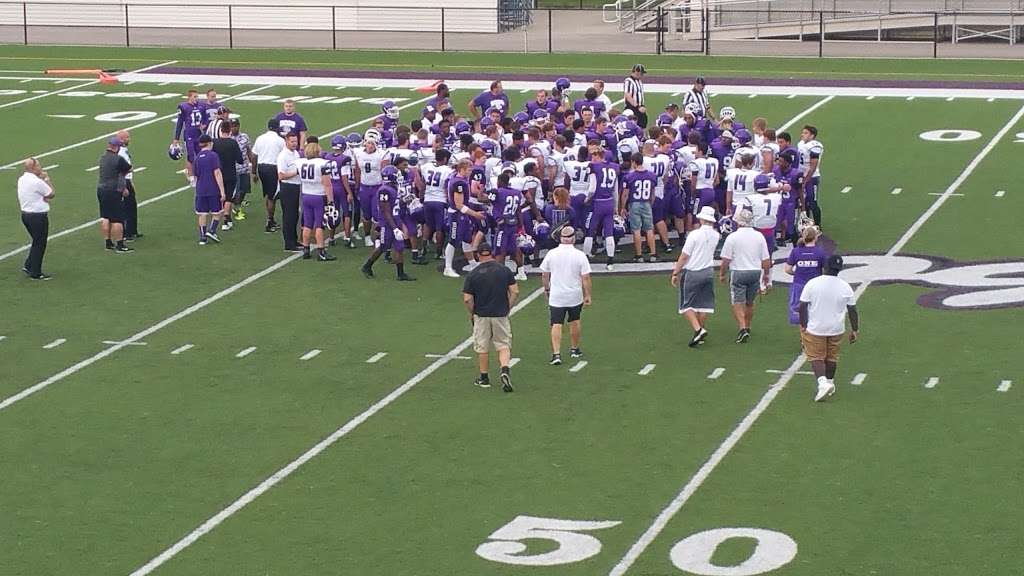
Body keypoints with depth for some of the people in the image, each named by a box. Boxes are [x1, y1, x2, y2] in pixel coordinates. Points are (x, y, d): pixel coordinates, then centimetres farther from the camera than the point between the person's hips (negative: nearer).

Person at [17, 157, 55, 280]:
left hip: (25, 214, 8)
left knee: (37, 242, 22)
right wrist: (47, 179, 2)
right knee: (39, 244, 3)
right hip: (38, 216, -8)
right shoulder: (37, 182, -21)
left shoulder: (21, 180, 6)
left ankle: (28, 266, 23)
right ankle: (36, 273, 9)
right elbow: (51, 194, -8)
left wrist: (44, 198, -3)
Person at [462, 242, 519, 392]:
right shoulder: (505, 271, -3)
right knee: (503, 345, 8)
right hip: (501, 315, 1)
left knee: (482, 348, 12)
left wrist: (472, 314, 7)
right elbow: (515, 292, -3)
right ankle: (505, 370, -16)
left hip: (481, 316, -1)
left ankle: (484, 378, 19)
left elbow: (467, 299, -8)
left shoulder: (473, 274, -7)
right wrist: (508, 308, 7)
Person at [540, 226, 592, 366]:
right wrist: (587, 295, 0)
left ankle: (556, 354, -12)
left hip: (556, 296, 0)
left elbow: (544, 274, 4)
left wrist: (546, 288, 21)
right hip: (575, 296, 0)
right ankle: (574, 349, 32)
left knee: (556, 325, -2)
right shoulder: (580, 255, -11)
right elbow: (585, 277, -10)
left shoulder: (552, 254, -6)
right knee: (574, 322, 20)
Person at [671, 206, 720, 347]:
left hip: (693, 273, -5)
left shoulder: (694, 234, -15)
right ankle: (701, 332, 14)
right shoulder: (716, 236, 0)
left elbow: (684, 256, -12)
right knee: (704, 304, 10)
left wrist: (675, 273, -5)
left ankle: (698, 329, -16)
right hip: (708, 272, 5)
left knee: (687, 305, 1)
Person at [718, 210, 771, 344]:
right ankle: (747, 328, 28)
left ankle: (742, 328, -18)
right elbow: (766, 259, 5)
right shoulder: (759, 236, 1)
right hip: (756, 272, 4)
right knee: (749, 302, 18)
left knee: (738, 303, -1)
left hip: (738, 273, -4)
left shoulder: (732, 237, -10)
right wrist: (766, 274, 18)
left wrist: (722, 274, 5)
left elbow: (726, 260, -9)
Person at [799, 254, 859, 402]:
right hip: (836, 329, 2)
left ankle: (823, 382, -15)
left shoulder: (812, 283, -13)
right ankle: (830, 382, 32)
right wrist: (854, 330, 10)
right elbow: (853, 311, -1)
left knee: (816, 357, 6)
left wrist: (803, 326, 0)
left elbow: (803, 306, -10)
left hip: (815, 329, -2)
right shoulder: (845, 287, -7)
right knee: (831, 357, 19)